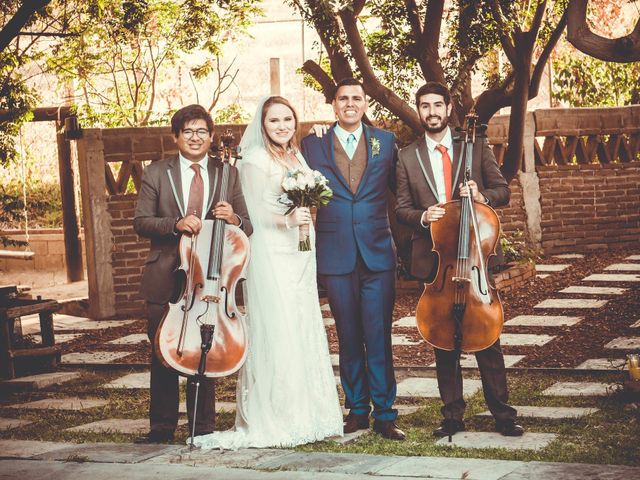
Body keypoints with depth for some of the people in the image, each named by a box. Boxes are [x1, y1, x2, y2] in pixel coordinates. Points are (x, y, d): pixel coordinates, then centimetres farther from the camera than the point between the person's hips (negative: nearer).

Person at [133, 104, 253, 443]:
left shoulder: (228, 175, 7)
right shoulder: (156, 173, 4)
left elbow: (247, 227, 5)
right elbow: (140, 221, -3)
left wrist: (233, 219, -18)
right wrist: (176, 224, -19)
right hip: (165, 278, 0)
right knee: (163, 355, 6)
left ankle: (203, 426, 17)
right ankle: (162, 426, 16)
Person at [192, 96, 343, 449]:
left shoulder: (297, 157, 16)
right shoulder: (255, 160, -6)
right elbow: (256, 212, -11)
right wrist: (288, 219, -25)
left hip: (300, 257, 8)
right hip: (271, 257, -8)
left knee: (305, 334, 9)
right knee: (275, 336, -8)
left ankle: (306, 416, 16)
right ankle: (271, 421, -2)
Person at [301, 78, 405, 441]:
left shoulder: (386, 141, 9)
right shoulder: (313, 145, 7)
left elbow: (400, 189, 10)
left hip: (378, 252, 0)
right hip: (335, 255, 1)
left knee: (379, 336, -3)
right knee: (349, 337, 8)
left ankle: (384, 414, 4)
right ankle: (357, 409, 19)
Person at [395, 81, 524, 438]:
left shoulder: (477, 148, 7)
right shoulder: (408, 158, 8)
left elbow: (503, 191, 7)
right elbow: (402, 208, 8)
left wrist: (482, 195, -15)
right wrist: (422, 216, -13)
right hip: (433, 259, 1)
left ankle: (502, 412, 7)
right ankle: (453, 415, 14)